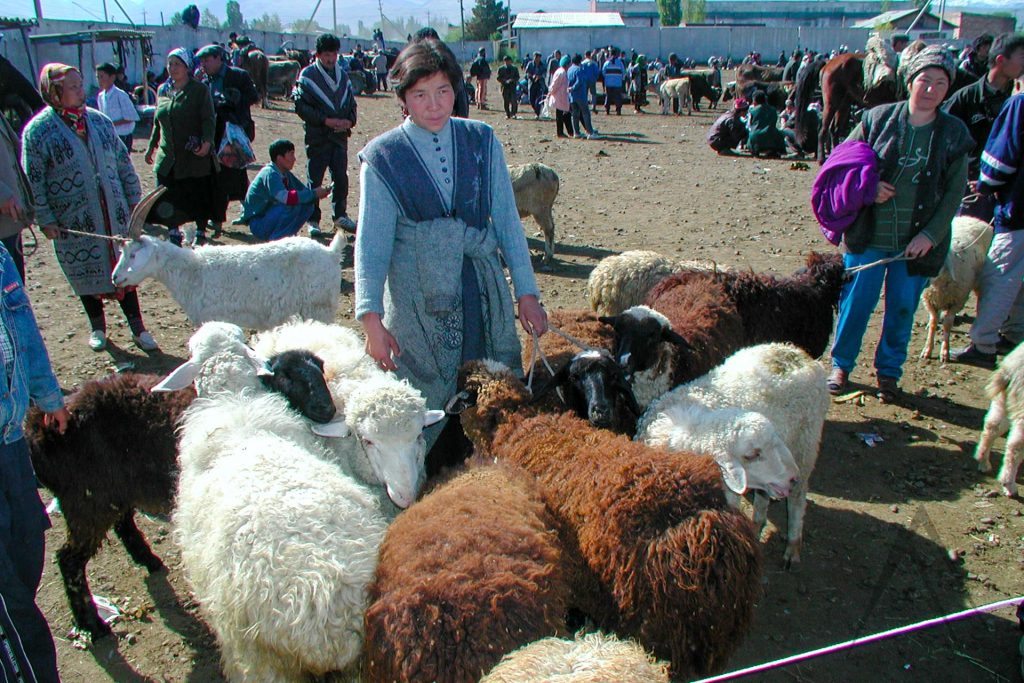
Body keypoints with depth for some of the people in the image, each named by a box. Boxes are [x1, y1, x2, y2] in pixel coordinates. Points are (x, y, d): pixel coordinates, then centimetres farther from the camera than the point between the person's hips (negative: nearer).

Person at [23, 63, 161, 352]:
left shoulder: (99, 121, 5)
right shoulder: (38, 130, -7)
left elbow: (123, 163, 12)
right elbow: (33, 181, -6)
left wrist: (134, 199, 9)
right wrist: (45, 220, -10)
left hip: (114, 214, 3)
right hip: (73, 222, -3)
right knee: (86, 274, 9)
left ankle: (137, 328, 15)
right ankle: (97, 327, 28)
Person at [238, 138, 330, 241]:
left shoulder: (286, 174, 6)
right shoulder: (269, 174, -21)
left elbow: (303, 190, 7)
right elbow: (286, 197, -34)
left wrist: (319, 193, -15)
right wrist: (313, 193, -26)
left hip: (269, 216, 8)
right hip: (258, 224, -8)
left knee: (307, 206, -4)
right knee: (293, 205, -29)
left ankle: (286, 235, 2)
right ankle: (275, 239, -17)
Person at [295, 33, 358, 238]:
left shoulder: (343, 75, 13)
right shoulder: (308, 75, -3)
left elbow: (351, 102, 18)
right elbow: (301, 106, -9)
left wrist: (349, 121, -3)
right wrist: (326, 120, -16)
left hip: (340, 136, 5)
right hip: (317, 136, -5)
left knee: (341, 177, 9)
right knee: (314, 179, -1)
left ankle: (341, 215, 22)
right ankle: (313, 220, 7)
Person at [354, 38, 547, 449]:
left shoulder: (482, 142, 5)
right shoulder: (382, 158, -2)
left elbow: (506, 219, 6)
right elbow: (371, 241, -5)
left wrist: (526, 292, 3)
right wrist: (371, 318, -13)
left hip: (486, 291, 3)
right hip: (417, 303, -3)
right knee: (425, 406, 4)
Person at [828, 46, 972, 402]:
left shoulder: (953, 133, 1)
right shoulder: (878, 118, -2)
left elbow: (955, 190, 1)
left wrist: (931, 234, -9)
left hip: (918, 242, 1)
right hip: (869, 236, -1)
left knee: (902, 309, 10)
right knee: (855, 302, 6)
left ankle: (889, 370, 29)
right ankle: (841, 364, 26)